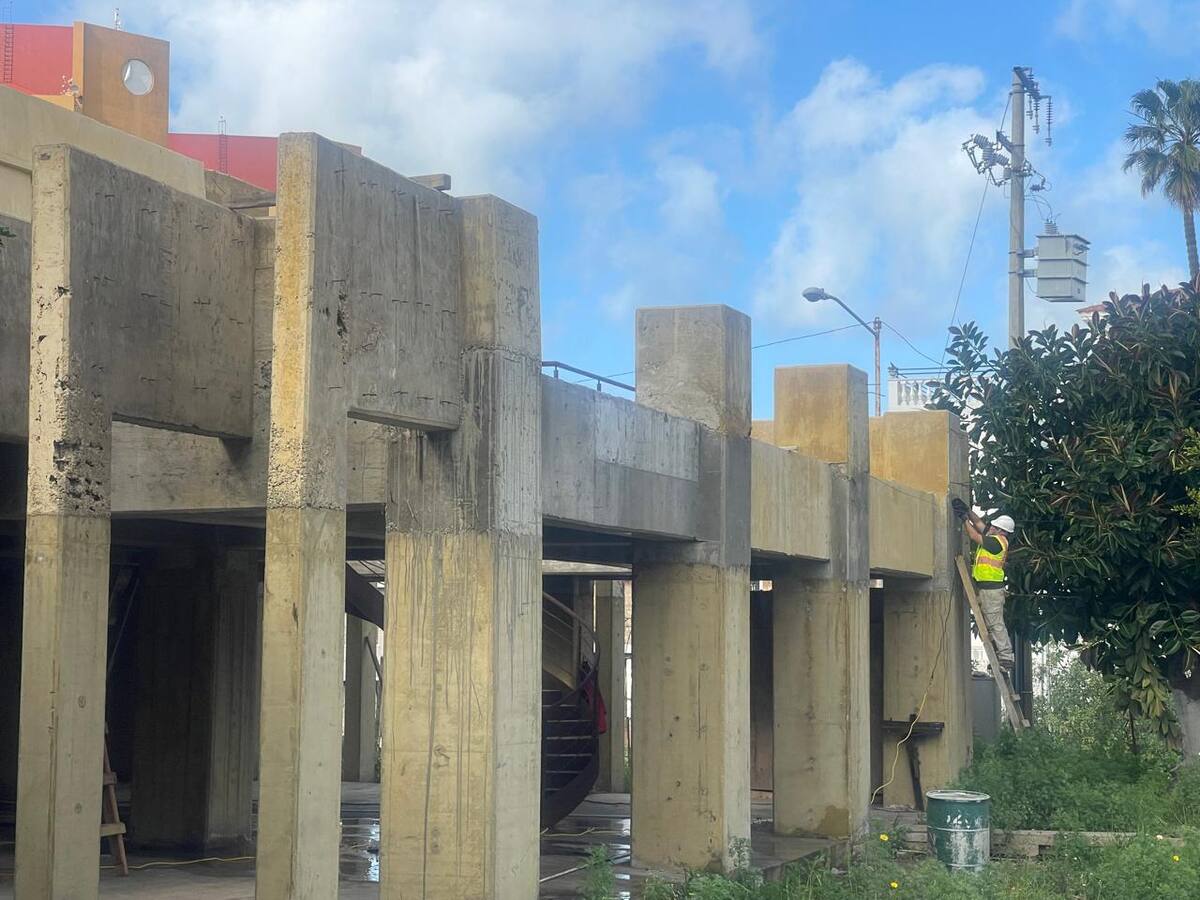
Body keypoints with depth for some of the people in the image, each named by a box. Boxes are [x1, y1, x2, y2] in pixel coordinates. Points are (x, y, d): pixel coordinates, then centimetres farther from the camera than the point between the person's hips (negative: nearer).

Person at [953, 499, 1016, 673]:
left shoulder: (998, 541, -15)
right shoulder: (996, 539, 12)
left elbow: (974, 536, -11)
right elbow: (980, 524, 22)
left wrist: (964, 519, -2)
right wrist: (968, 511, 14)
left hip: (991, 588, -10)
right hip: (986, 588, 10)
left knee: (996, 624, -10)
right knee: (993, 625, 11)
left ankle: (1005, 657, -10)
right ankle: (1003, 657, 13)